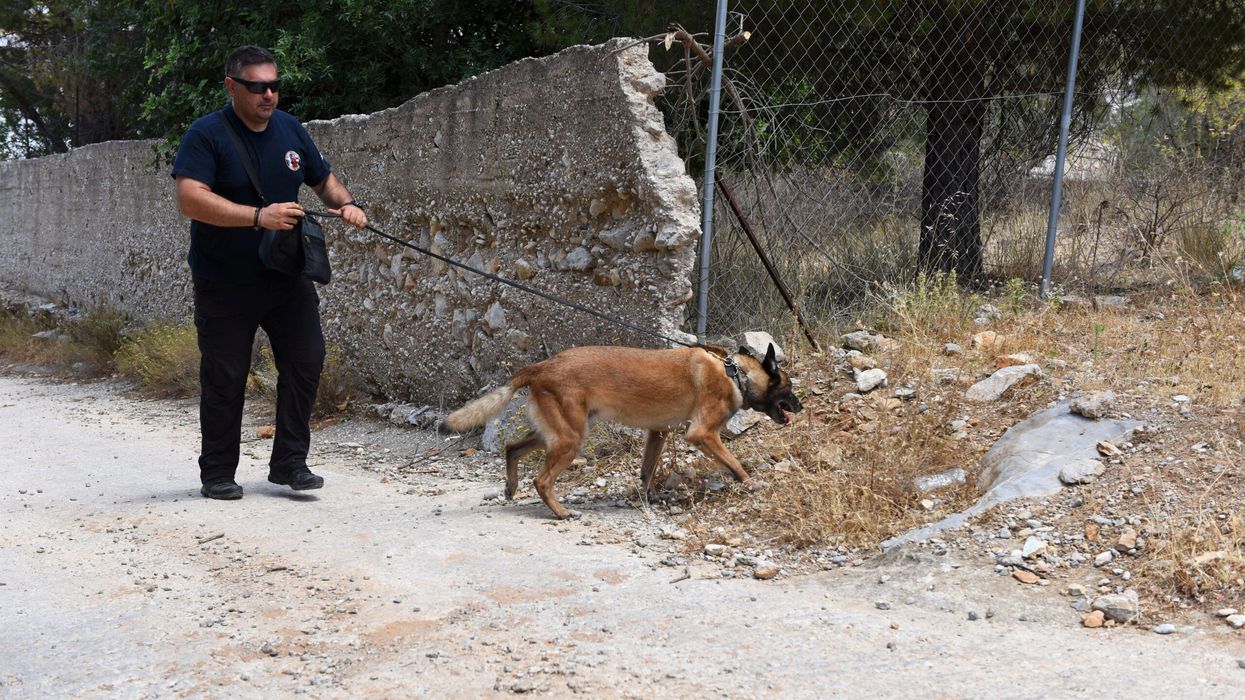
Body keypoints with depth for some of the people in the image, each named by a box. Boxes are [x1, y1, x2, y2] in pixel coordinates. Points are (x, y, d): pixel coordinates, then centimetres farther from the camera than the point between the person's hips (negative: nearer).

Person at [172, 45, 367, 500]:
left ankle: (289, 462, 10)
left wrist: (345, 203, -3)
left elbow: (323, 179, 19)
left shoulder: (289, 129, 7)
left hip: (287, 276, 5)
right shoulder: (207, 134, -11)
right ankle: (217, 475, 16)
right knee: (224, 378, 2)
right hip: (224, 284, -5)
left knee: (306, 359, -2)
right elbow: (191, 200, -24)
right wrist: (258, 216, -32)